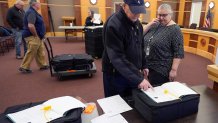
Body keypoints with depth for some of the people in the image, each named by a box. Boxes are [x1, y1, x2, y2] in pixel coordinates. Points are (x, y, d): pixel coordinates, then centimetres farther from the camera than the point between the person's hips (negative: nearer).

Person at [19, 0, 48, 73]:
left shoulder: (33, 12, 15)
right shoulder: (31, 12, -19)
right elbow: (30, 26, -31)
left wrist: (40, 35, 19)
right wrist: (36, 35, -19)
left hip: (38, 37, 10)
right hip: (33, 37, -10)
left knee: (40, 52, 15)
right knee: (31, 53, -2)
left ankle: (43, 65, 26)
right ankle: (24, 67, 9)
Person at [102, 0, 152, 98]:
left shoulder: (137, 23, 4)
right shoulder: (113, 25, -23)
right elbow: (117, 57, -30)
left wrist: (143, 65, 16)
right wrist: (138, 78, -32)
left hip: (132, 73, 7)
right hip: (116, 74, -7)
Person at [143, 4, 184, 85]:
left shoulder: (174, 29, -13)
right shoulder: (155, 25, 6)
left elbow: (178, 52, -15)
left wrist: (174, 70, -20)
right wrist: (149, 24, -9)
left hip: (162, 70, -6)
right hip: (148, 65, 7)